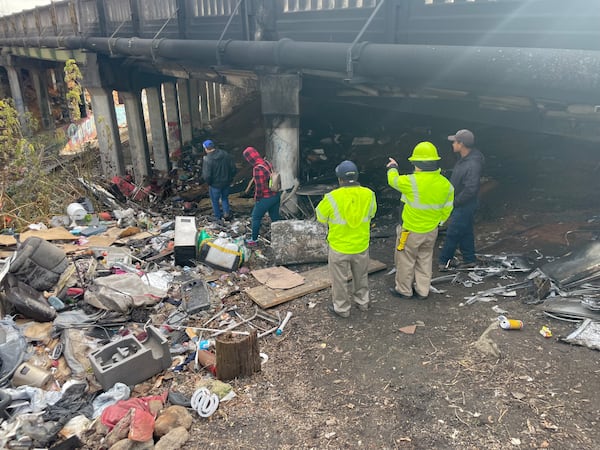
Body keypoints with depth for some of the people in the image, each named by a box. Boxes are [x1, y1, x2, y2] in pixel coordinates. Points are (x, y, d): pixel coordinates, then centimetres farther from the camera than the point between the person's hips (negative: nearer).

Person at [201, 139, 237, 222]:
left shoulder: (207, 159, -21)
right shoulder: (225, 154, -7)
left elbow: (206, 176, -23)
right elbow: (234, 169, -3)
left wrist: (209, 182, -3)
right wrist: (229, 178, 11)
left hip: (215, 185, -4)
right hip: (226, 182, 4)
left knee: (215, 201, 17)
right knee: (225, 198, 27)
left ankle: (218, 217, 29)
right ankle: (226, 213, 17)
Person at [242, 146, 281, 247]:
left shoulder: (257, 169, -24)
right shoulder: (267, 163, 1)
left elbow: (259, 187, -22)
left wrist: (257, 198, -6)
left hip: (266, 198, -7)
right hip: (276, 195, 7)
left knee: (256, 218, 12)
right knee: (275, 217, 17)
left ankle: (254, 240, 24)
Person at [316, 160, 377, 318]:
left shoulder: (332, 197, -21)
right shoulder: (369, 194, -11)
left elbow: (320, 217, -5)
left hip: (339, 247, -4)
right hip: (361, 246, 4)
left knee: (339, 279, 15)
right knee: (361, 276, 25)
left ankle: (341, 308, 28)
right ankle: (362, 302, 42)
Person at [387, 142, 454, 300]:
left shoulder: (412, 181, -27)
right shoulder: (446, 184, -7)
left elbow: (393, 180, -7)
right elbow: (447, 209, 2)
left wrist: (392, 167, 15)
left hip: (411, 231, -6)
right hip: (431, 231, 6)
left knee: (405, 260, 13)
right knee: (425, 260, 22)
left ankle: (404, 290, 29)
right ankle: (422, 291, 33)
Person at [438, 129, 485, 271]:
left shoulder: (472, 165, -29)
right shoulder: (464, 159, 2)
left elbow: (470, 190, -31)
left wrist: (455, 202, -20)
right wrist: (454, 200, 15)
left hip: (465, 206, -10)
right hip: (461, 204, 10)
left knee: (452, 233, 2)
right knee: (465, 232, 20)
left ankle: (444, 261, 18)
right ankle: (469, 260, 34)